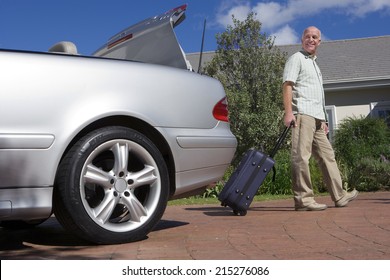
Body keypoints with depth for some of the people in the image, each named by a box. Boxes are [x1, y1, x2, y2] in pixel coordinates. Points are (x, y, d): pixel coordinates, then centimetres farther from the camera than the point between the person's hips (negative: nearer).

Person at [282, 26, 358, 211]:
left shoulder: (314, 64, 29)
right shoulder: (296, 59, 3)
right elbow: (287, 85, -10)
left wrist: (323, 120, 24)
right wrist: (288, 112, -22)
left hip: (316, 117, 10)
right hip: (303, 114, -10)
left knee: (327, 156, 10)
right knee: (301, 156, -12)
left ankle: (339, 196, 16)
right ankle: (303, 199, -12)